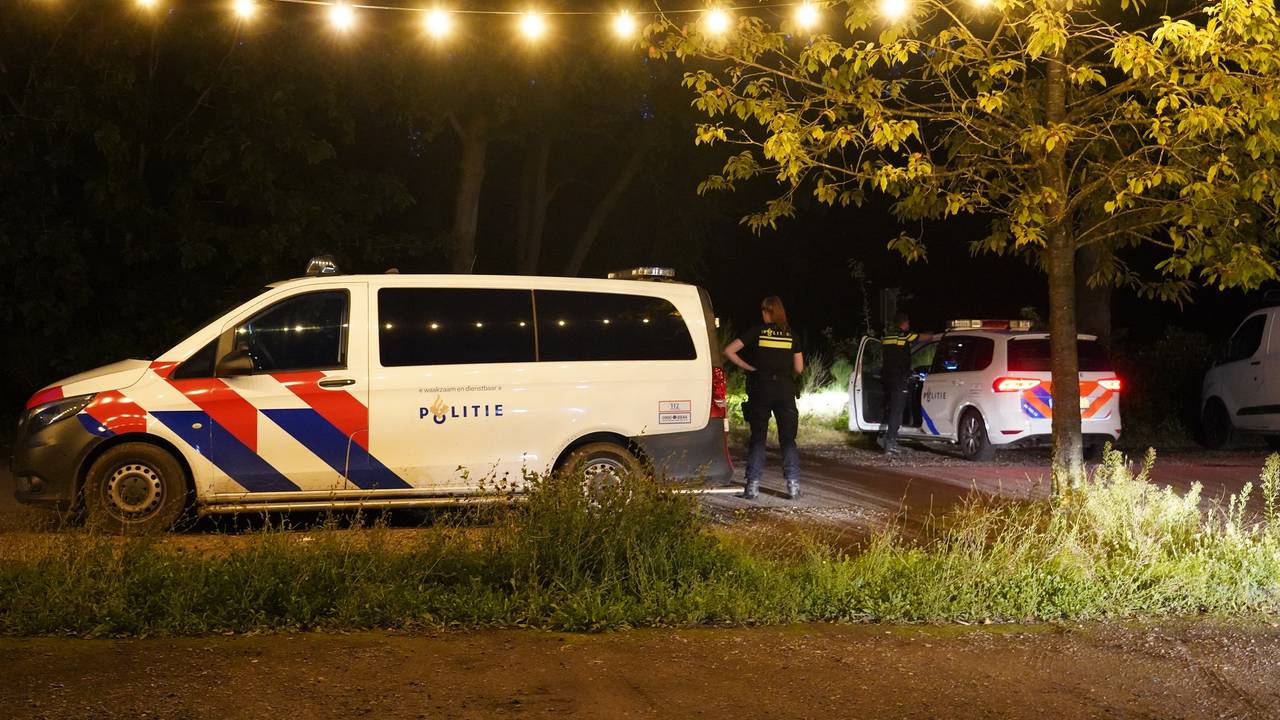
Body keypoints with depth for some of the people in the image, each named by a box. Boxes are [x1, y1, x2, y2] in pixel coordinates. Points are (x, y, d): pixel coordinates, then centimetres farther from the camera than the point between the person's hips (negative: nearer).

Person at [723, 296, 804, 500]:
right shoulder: (791, 335, 5)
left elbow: (729, 351, -6)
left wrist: (749, 368, 2)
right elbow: (799, 368, 5)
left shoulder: (757, 332, 0)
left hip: (761, 388, -1)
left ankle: (753, 485, -1)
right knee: (788, 439, 7)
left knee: (758, 438, 5)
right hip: (785, 388, 1)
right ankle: (793, 485, -1)